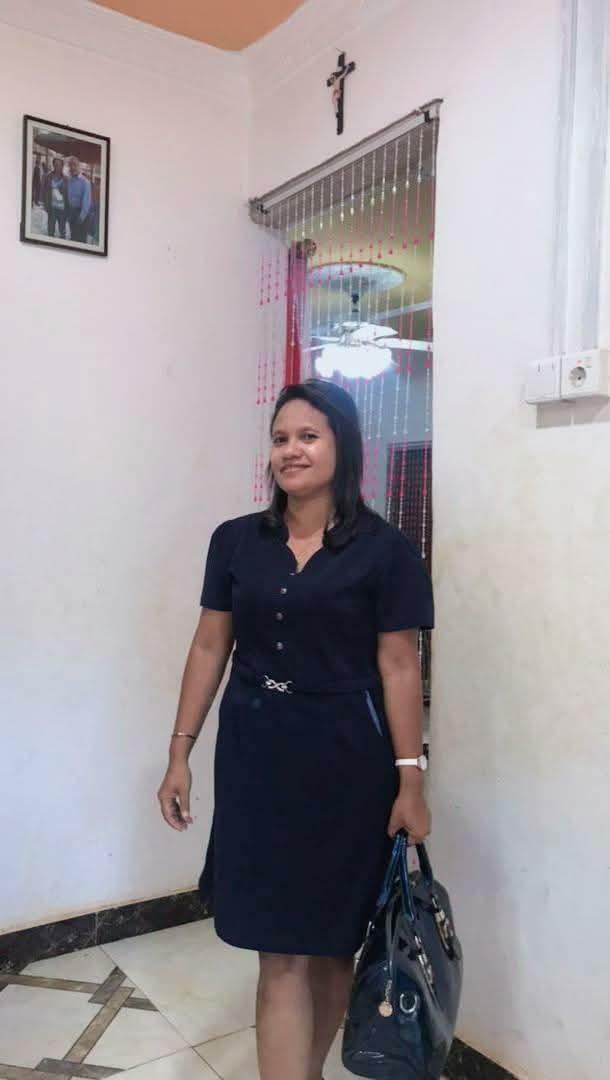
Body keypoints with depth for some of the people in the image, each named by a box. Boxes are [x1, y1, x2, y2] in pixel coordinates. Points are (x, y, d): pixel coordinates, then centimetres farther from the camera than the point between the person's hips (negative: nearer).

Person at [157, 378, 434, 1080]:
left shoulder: (384, 551, -6)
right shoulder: (235, 541, 3)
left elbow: (399, 667, -5)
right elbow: (209, 648, 6)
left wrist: (410, 779, -7)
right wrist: (180, 753, 6)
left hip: (344, 765, -2)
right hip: (254, 759, 2)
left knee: (331, 941, 13)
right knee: (279, 951, 6)